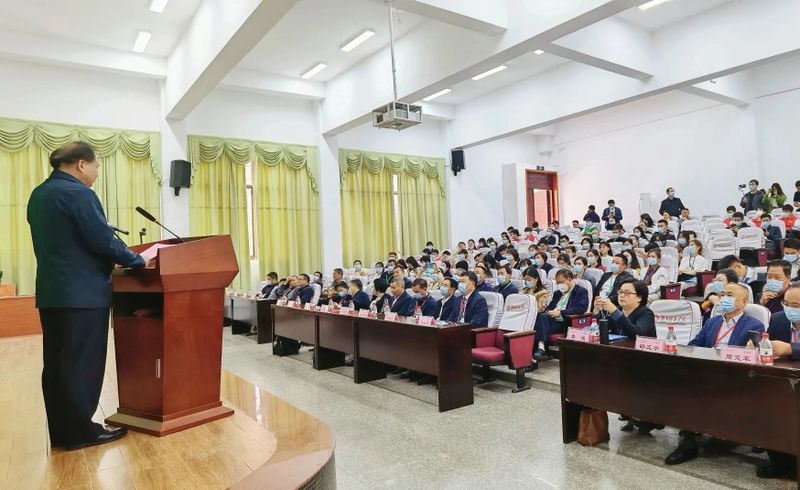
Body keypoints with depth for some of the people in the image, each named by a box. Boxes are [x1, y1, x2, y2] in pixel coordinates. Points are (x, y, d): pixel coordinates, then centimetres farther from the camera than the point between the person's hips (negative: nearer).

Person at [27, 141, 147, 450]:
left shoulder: (38, 195, 15)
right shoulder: (78, 193, -15)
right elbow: (102, 240, -18)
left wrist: (110, 259, 19)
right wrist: (138, 260, -5)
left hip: (51, 292, 9)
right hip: (82, 294, -9)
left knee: (56, 364, 12)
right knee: (82, 365, 0)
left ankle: (61, 431, 22)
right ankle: (80, 432, 9)